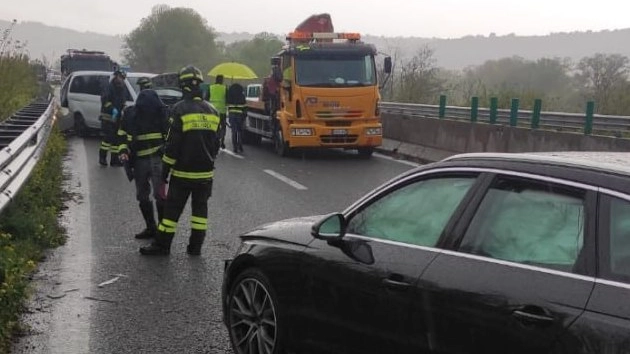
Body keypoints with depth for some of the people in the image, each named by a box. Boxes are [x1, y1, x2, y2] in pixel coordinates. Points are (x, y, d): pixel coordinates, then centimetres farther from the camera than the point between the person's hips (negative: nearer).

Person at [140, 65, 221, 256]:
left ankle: (162, 245, 7)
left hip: (183, 172, -4)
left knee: (172, 208, 3)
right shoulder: (212, 111, 5)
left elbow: (172, 144, -14)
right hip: (205, 172, 5)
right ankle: (195, 246, 14)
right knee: (200, 208, 12)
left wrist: (165, 169, -7)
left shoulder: (180, 110, -13)